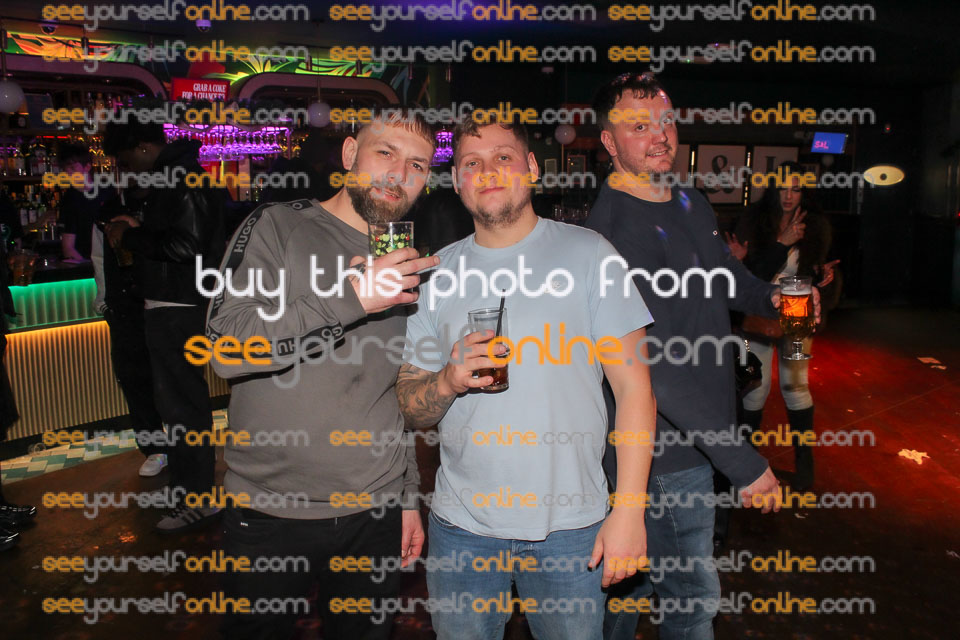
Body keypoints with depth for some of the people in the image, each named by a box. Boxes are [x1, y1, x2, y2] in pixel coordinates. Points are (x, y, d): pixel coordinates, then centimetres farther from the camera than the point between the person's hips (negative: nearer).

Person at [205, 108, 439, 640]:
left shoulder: (409, 266, 9)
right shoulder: (278, 227, -6)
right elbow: (225, 347, -20)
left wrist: (409, 496, 15)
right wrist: (351, 299, -24)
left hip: (375, 514, 4)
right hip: (269, 514, -3)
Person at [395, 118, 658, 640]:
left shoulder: (587, 253, -3)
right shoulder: (440, 272, 4)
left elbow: (633, 386, -5)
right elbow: (411, 410, 6)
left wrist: (630, 509, -12)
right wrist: (447, 382, -16)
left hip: (569, 525, -2)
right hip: (461, 525, 2)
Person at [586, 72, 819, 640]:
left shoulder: (693, 206, 7)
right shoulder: (610, 231, -23)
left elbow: (729, 276, 26)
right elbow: (655, 368, -28)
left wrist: (772, 297, 5)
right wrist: (744, 462, -26)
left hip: (696, 438, 8)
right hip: (664, 453, -8)